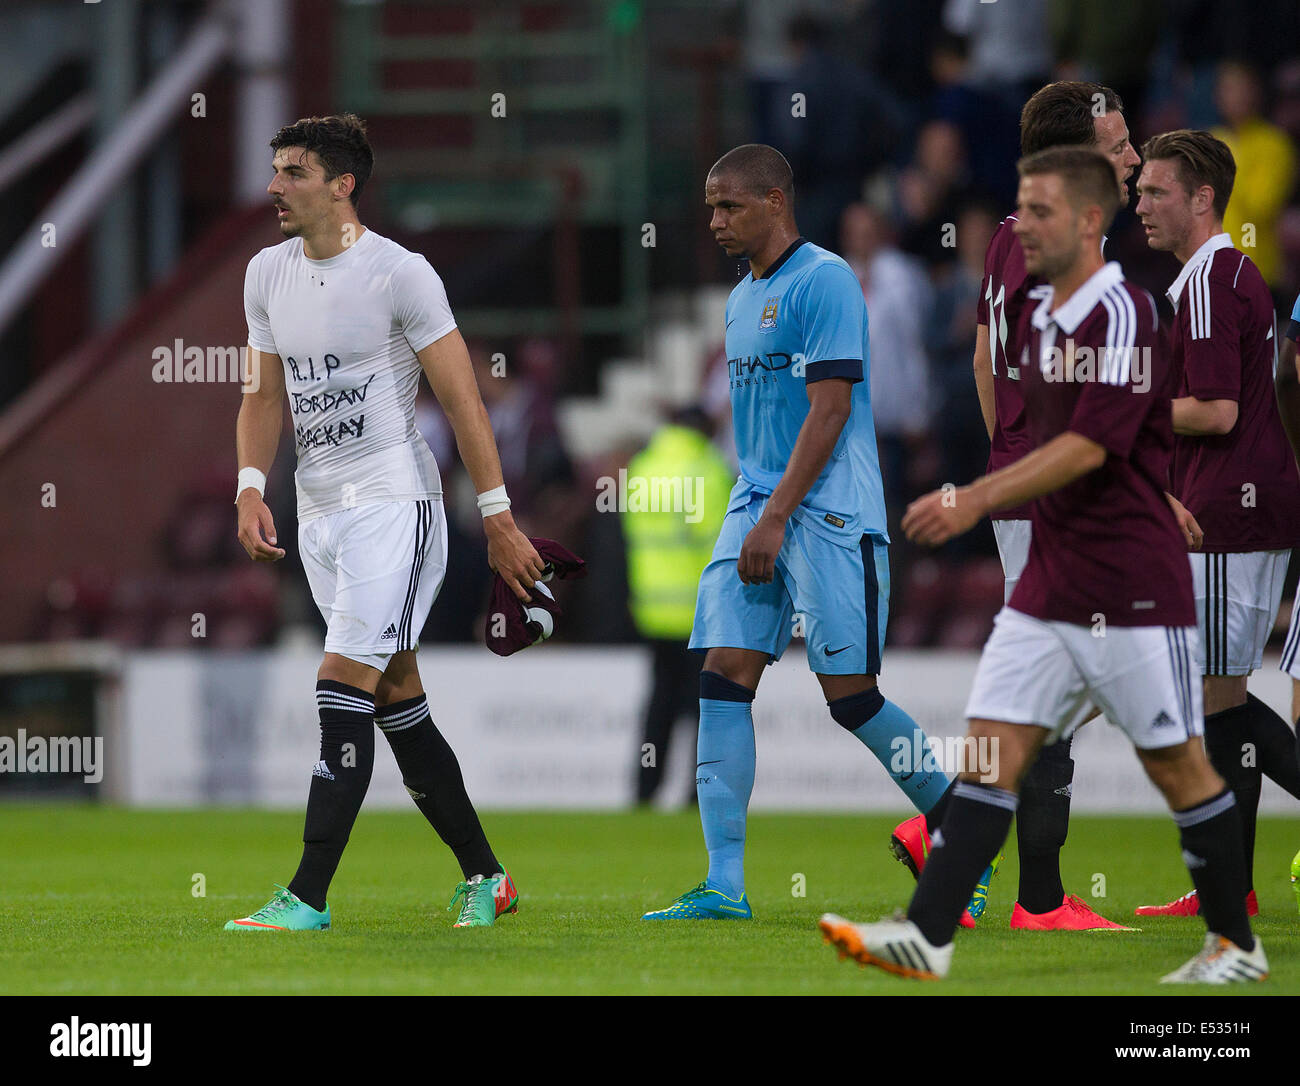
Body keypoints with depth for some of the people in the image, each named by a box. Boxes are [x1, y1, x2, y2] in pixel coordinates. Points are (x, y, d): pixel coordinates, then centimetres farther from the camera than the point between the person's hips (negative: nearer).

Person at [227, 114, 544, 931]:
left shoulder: (399, 274, -12)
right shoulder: (268, 273, 8)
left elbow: (463, 400, -10)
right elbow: (266, 394, 16)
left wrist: (499, 519, -11)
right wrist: (252, 489, -1)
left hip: (393, 500, -7)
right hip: (320, 510, 7)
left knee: (345, 685, -15)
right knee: (397, 696, 10)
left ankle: (308, 898, -18)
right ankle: (485, 878, 21)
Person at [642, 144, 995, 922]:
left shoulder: (824, 281, -10)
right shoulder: (743, 297, 17)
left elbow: (829, 410, -16)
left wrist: (775, 519, -19)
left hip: (829, 511, -8)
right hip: (757, 507, 8)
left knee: (850, 692, -7)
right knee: (724, 676, -3)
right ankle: (725, 886, -5)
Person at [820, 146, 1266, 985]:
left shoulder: (1124, 313, -14)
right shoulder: (1040, 320, 13)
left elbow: (1092, 445, -23)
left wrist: (979, 498, -28)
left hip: (1133, 592, -8)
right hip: (1048, 589, 8)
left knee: (1177, 765, 2)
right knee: (993, 751, -3)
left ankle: (1237, 945, 15)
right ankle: (928, 937, -10)